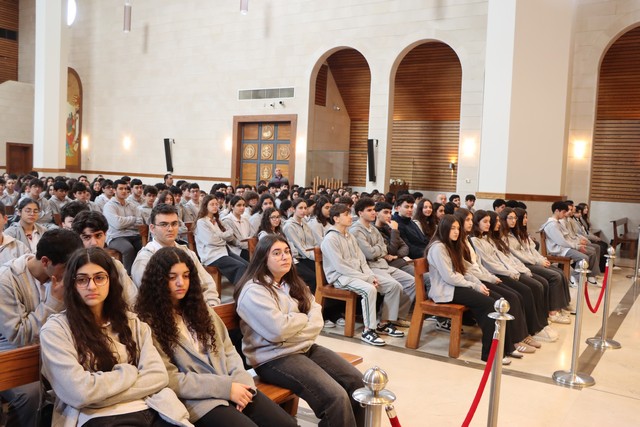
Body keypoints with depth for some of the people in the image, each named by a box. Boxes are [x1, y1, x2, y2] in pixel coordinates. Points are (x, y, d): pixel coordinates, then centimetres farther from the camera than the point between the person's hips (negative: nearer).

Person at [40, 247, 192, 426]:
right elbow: (79, 392, -11)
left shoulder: (132, 322, 15)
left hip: (152, 410, 4)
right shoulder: (56, 329, 0)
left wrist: (101, 394, -7)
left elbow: (158, 375, 3)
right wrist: (130, 372, 1)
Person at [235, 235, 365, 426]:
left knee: (356, 381, -5)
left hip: (306, 348, 8)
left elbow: (317, 321, 7)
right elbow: (278, 330, -23)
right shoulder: (254, 291, -12)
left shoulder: (293, 284, 14)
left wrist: (293, 324, -13)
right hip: (274, 358, -8)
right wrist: (305, 318, -4)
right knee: (335, 397, -24)